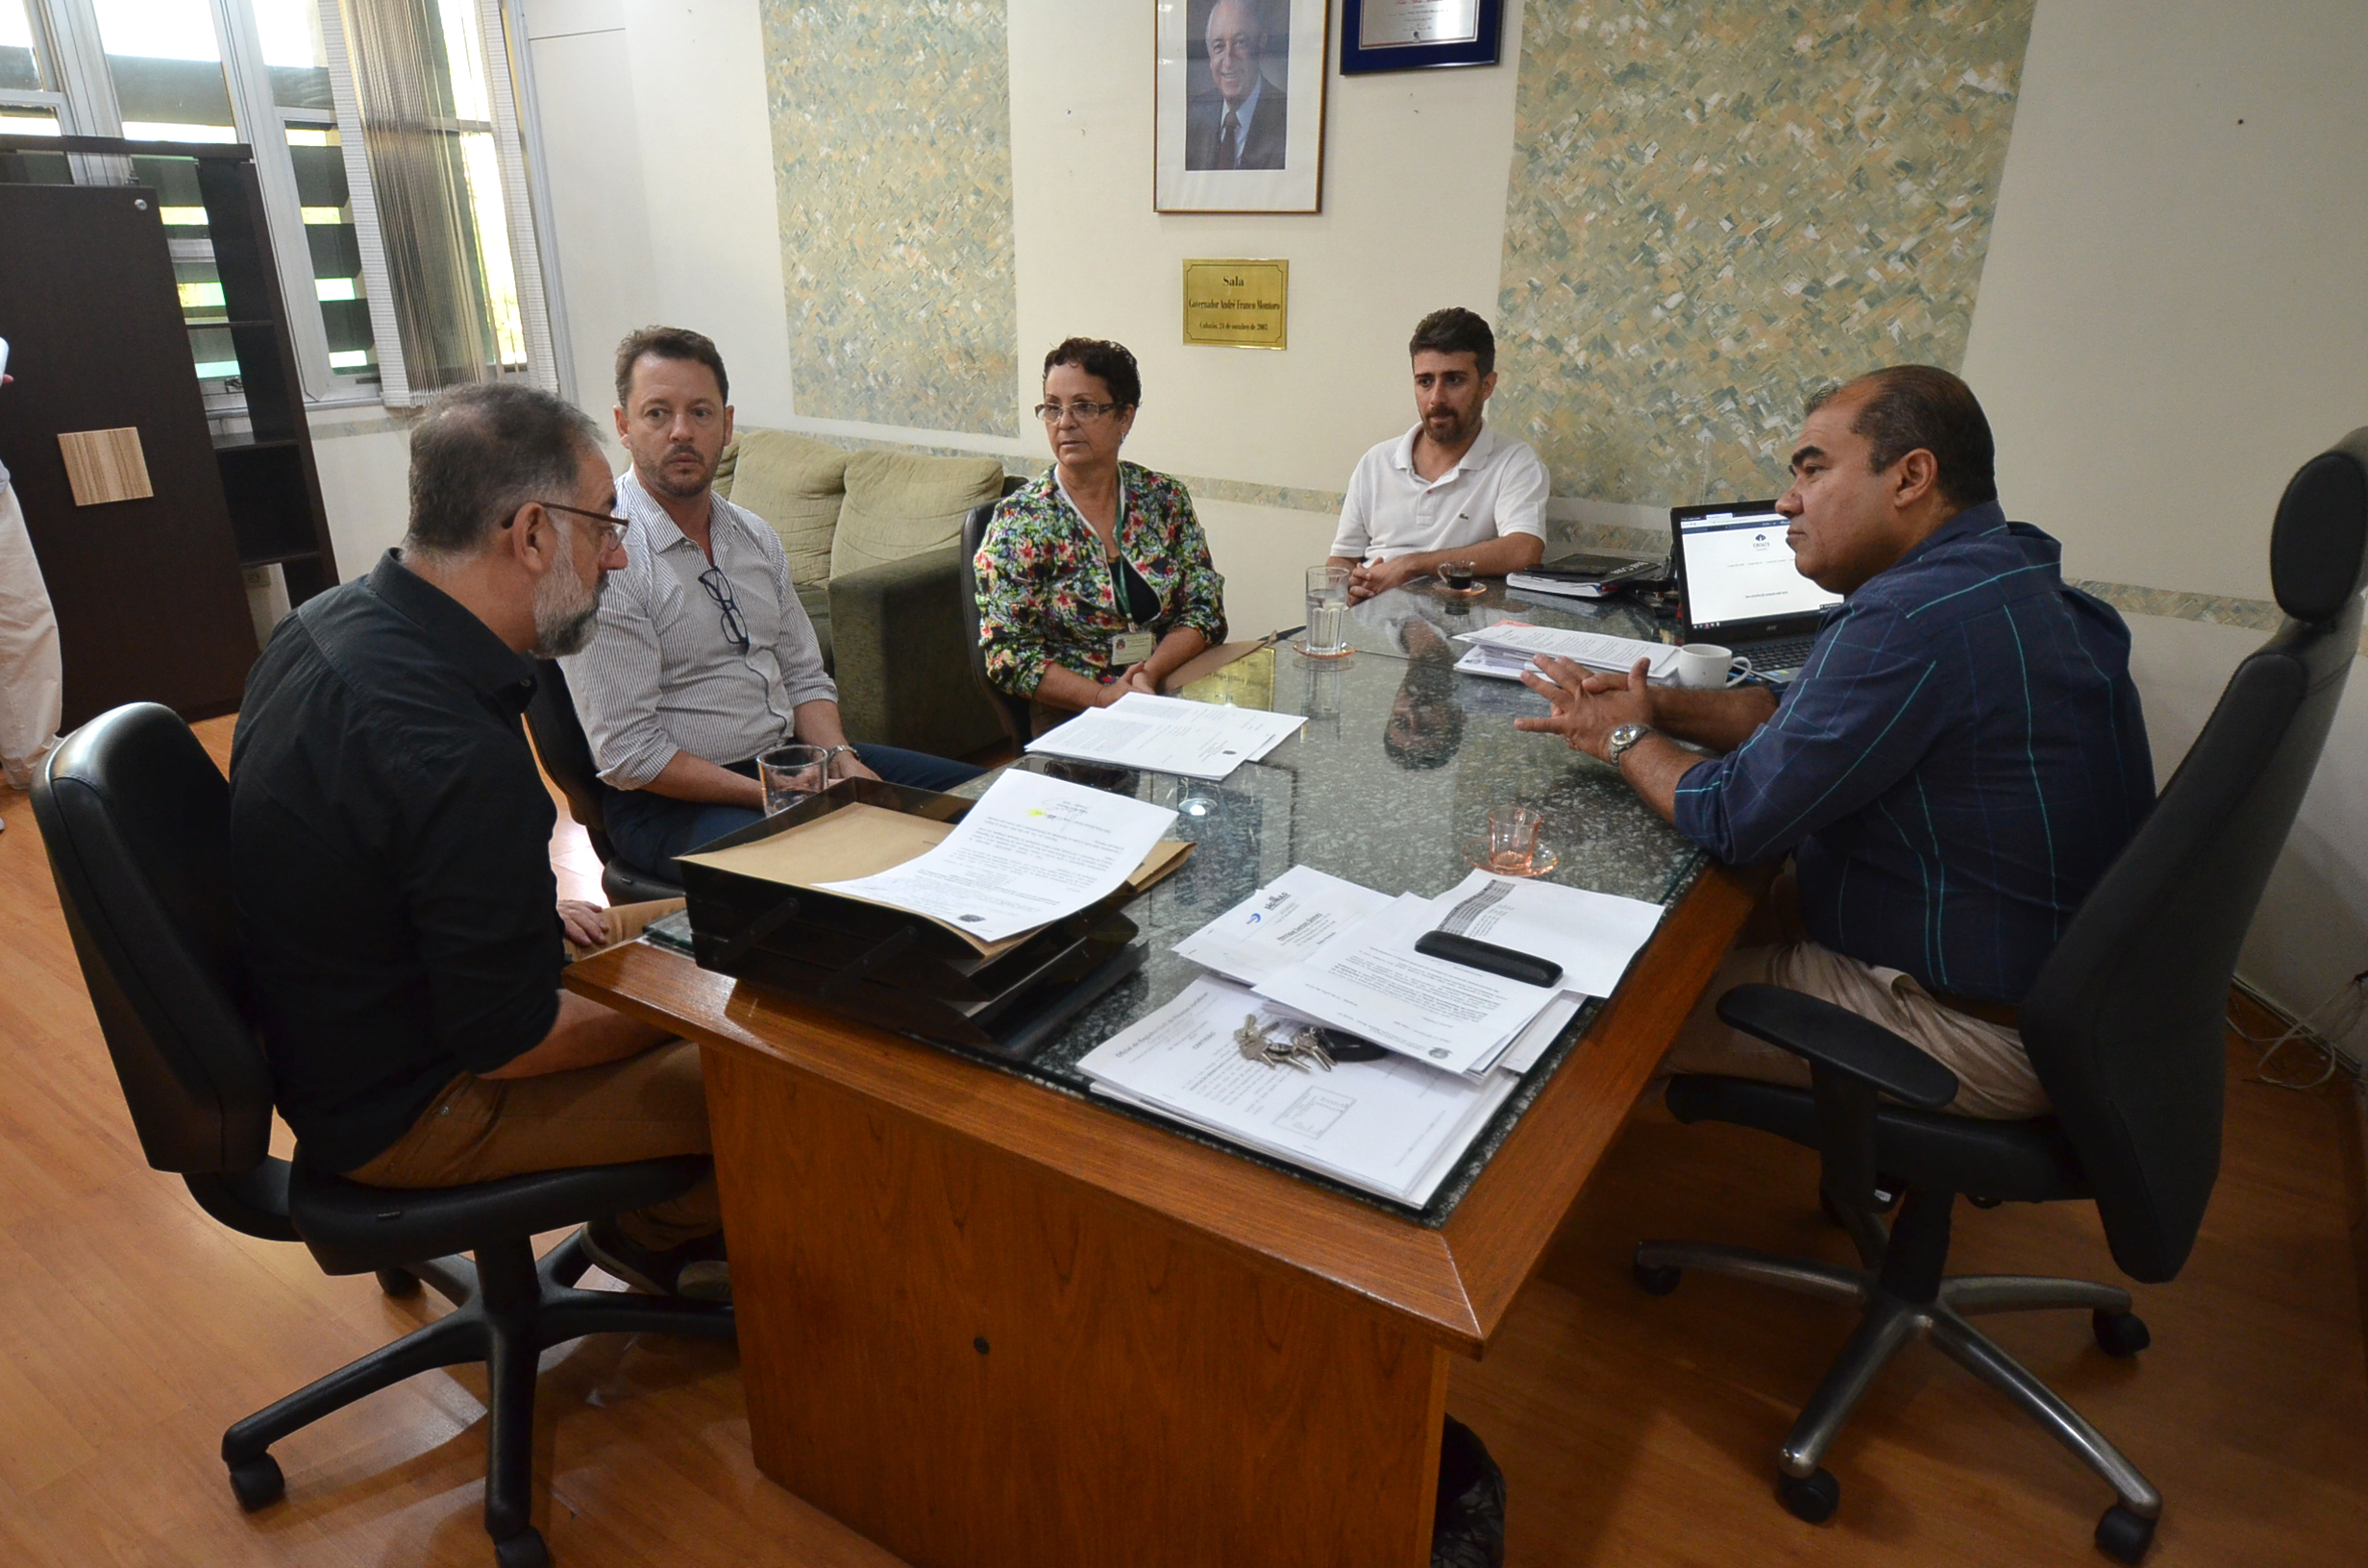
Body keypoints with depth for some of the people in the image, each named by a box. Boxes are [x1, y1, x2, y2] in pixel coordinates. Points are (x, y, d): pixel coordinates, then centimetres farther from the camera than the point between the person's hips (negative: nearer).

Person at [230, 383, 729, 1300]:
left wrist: (525, 911, 10)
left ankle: (645, 1222, 26)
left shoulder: (330, 623, -4)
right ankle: (658, 1231, 21)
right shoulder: (460, 759, -35)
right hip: (407, 1111, -9)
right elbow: (511, 1042, -26)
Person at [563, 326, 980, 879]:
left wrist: (842, 760, -5)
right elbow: (628, 755, -17)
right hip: (670, 800, -7)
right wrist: (771, 797, -20)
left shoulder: (755, 536, 9)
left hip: (790, 759, 8)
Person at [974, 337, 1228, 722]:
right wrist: (1104, 698, -19)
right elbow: (1010, 653, -7)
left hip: (1167, 694, 3)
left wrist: (1151, 672, -12)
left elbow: (1204, 610, 6)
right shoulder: (1019, 520, -3)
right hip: (1070, 717, -3)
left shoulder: (1166, 499, 7)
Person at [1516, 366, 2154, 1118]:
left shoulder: (1912, 621, -29)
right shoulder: (2005, 579, 5)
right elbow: (1803, 715, 11)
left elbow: (1728, 818, -25)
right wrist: (1664, 707, -3)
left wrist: (1626, 738, -6)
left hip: (1980, 1029, -10)